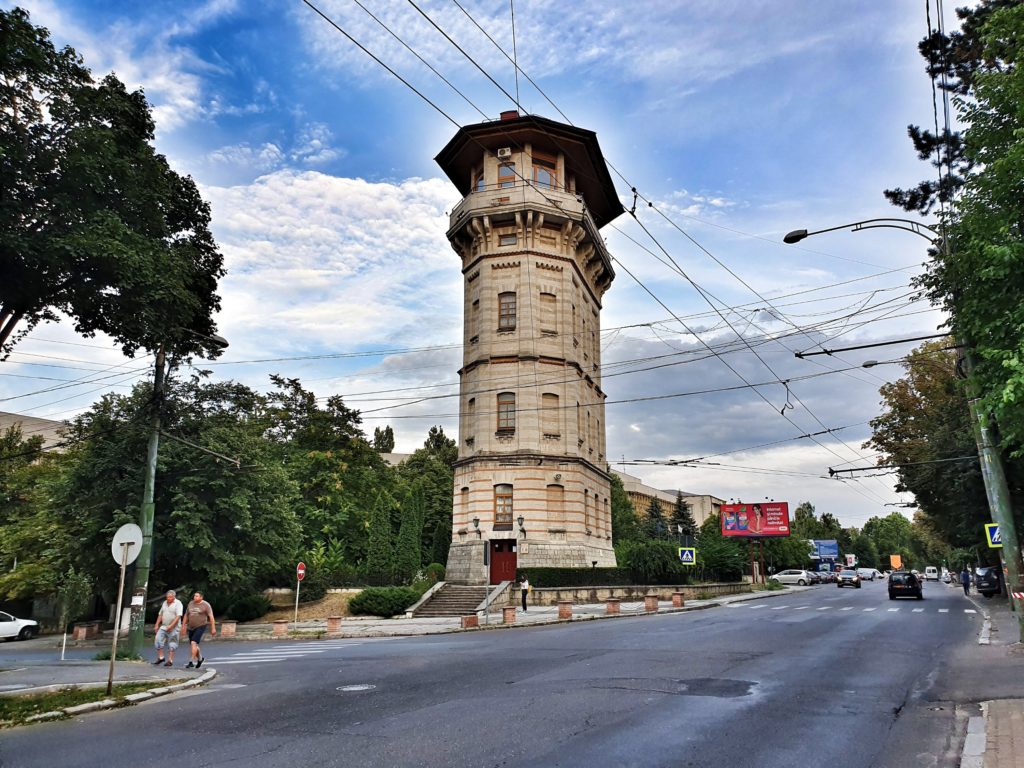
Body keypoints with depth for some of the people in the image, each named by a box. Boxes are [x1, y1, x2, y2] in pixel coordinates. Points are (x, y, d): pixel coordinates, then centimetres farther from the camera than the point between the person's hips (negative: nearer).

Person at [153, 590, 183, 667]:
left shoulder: (178, 603, -9)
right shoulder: (165, 603, 12)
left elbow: (178, 616, -17)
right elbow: (160, 615, 18)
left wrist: (171, 626, -24)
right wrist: (157, 625, 11)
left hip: (173, 628, -6)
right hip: (163, 627, 6)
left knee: (171, 645, -2)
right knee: (158, 640, -7)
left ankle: (170, 661, 2)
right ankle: (160, 657, 3)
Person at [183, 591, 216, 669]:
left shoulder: (206, 605, -11)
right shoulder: (191, 604, 4)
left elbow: (211, 617, -12)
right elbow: (186, 615, 13)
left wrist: (213, 628, -15)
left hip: (200, 627, -6)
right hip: (191, 628, 6)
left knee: (193, 643, -20)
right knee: (194, 645, 14)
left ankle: (193, 662, -15)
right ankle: (200, 659, 36)